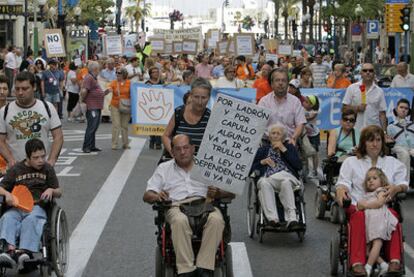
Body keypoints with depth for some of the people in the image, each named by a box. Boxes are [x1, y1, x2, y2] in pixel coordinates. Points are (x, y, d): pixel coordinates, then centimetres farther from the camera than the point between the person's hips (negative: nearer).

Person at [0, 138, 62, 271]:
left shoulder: (47, 169, 14)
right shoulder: (16, 169, 13)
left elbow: (59, 193, 15)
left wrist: (51, 190, -7)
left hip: (37, 207, -1)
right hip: (16, 207, 1)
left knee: (30, 220, -35)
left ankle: (24, 251, -52)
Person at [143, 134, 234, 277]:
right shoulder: (164, 168, 23)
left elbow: (231, 193, 16)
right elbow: (147, 195, 15)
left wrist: (218, 193, -8)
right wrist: (156, 196, -10)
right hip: (177, 206, -1)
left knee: (216, 220, -35)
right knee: (180, 221, -38)